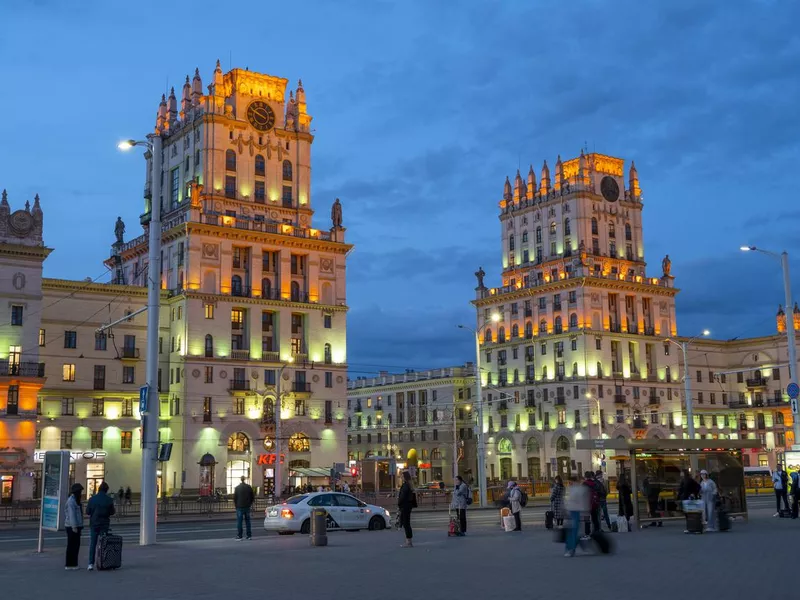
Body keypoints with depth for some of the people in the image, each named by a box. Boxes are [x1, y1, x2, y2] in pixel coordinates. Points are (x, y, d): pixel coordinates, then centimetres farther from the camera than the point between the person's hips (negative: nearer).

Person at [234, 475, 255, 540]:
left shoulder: (237, 488, -6)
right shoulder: (249, 487, 1)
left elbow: (234, 498, -4)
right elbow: (253, 497, 5)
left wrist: (236, 505, 9)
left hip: (239, 507, -3)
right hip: (247, 507, 3)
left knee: (239, 522, 1)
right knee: (247, 521, 11)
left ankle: (239, 536, -3)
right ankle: (249, 535, 11)